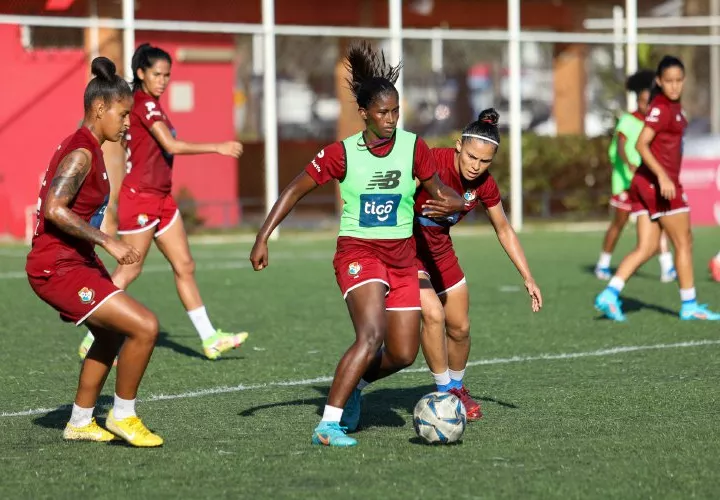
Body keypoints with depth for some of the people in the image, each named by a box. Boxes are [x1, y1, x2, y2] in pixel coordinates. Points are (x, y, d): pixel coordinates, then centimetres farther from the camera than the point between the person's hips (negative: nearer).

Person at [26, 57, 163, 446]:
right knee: (145, 326, -18)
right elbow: (54, 209, -29)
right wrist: (107, 242, -28)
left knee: (113, 334, 28)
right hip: (59, 268, -11)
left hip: (77, 261, 11)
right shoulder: (81, 153, -18)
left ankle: (80, 422, 40)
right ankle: (123, 416, 0)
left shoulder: (85, 148, 11)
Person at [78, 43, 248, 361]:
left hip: (160, 197, 9)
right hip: (139, 195, -9)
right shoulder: (144, 104, -15)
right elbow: (171, 145, -23)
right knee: (129, 270, -5)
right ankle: (93, 340, 2)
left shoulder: (149, 104, 14)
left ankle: (210, 339, 8)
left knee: (185, 266, 7)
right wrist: (218, 148, -22)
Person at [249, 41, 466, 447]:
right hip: (358, 252, -4)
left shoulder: (414, 148, -2)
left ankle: (354, 384, 35)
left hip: (402, 258, 4)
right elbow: (295, 191, 0)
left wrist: (451, 204, -19)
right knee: (372, 335, -26)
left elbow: (441, 193, 6)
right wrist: (263, 238, -6)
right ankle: (328, 425, -24)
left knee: (403, 355, 3)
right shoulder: (343, 153, -8)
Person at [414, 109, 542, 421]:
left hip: (439, 248, 6)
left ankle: (457, 387, 33)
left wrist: (528, 279, 2)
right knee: (433, 313, -23)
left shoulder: (484, 185, -10)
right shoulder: (431, 163, -29)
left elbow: (504, 231, 3)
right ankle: (445, 391, -7)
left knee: (460, 327, 8)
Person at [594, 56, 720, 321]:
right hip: (659, 182, -9)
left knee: (646, 248, 6)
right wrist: (662, 176, -31)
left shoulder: (672, 106, 13)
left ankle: (609, 295, -4)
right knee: (684, 243, 3)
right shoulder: (661, 108, -15)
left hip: (647, 184, 9)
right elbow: (641, 145, -23)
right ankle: (689, 306, 12)